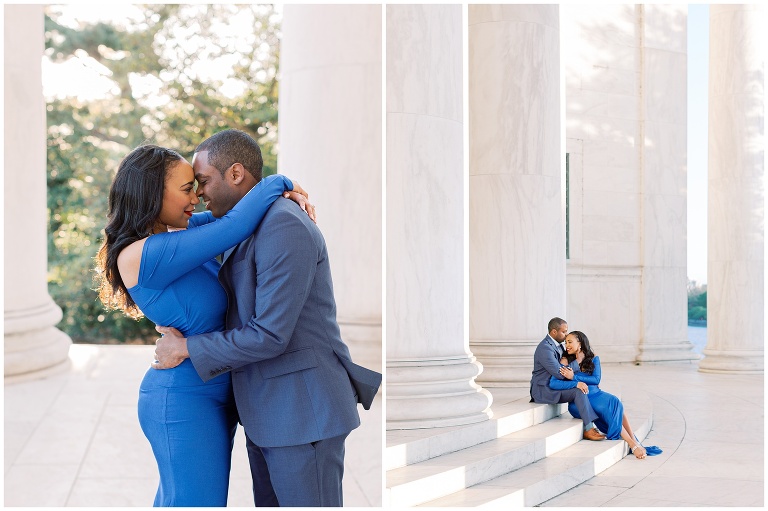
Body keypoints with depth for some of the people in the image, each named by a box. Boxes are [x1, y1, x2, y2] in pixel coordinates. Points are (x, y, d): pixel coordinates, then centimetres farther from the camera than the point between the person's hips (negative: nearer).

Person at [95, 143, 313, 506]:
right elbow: (233, 228, -26)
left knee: (176, 498, 19)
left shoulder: (174, 232, 4)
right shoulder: (141, 255, -22)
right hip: (184, 401, -9)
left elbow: (224, 214, 20)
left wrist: (287, 196, 3)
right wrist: (278, 183, -10)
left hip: (215, 393, 9)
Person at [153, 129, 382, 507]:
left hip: (304, 412, -10)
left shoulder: (285, 228, -20)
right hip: (267, 412, 10)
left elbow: (270, 334, -23)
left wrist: (187, 348, -12)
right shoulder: (251, 229, 13)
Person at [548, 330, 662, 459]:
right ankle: (633, 444, -27)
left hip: (595, 394, 3)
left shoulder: (593, 358, 11)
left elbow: (596, 379, -3)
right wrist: (576, 384, -21)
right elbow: (553, 383, -9)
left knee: (615, 403, -28)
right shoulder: (565, 362, 3)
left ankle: (634, 442, -29)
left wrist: (574, 377, -13)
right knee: (610, 409, -28)